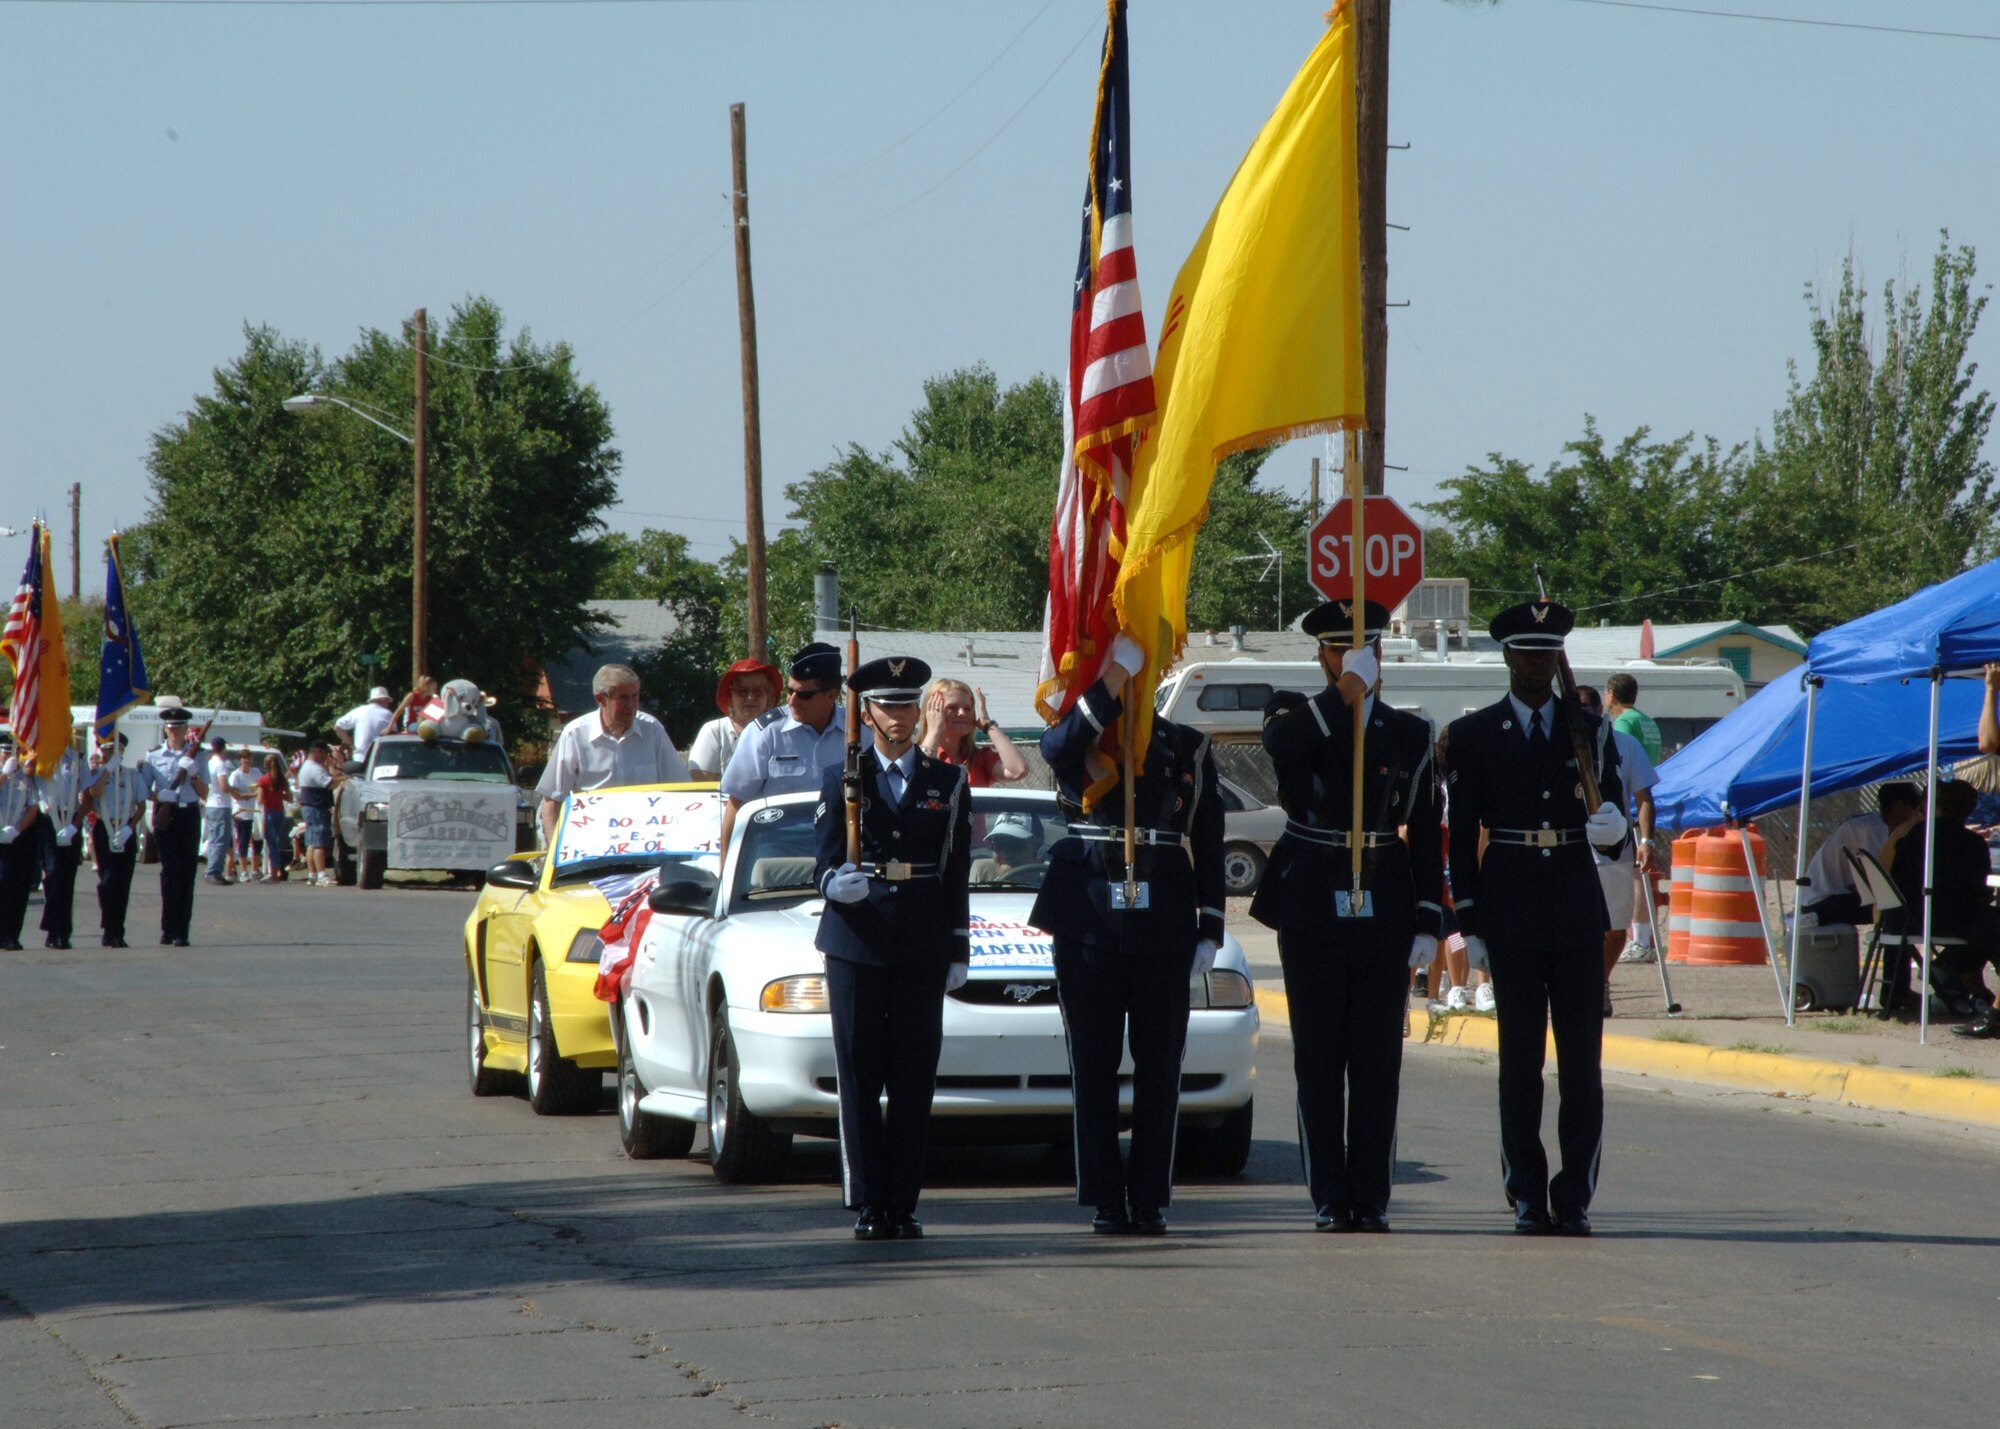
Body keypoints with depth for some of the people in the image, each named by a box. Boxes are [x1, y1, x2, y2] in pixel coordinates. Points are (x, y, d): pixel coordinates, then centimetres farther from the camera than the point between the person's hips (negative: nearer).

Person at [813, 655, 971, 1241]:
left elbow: (957, 874, 10)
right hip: (856, 943, -1)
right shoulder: (841, 781, 8)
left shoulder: (948, 783, 11)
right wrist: (836, 883, -19)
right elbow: (824, 865, 5)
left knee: (915, 1078, -1)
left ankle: (903, 1204, 2)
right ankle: (868, 1205, 1)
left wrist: (958, 952, 5)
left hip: (922, 949, 1)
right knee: (860, 1076, -2)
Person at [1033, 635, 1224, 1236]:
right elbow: (1060, 744, -21)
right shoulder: (1075, 744, 6)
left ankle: (1150, 1202, 6)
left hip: (1164, 924, 1)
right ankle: (1106, 1202, 5)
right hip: (1088, 921, -1)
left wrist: (1209, 931, 2)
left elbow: (1208, 845, 10)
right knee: (1095, 1062, 1)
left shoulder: (1189, 748, 11)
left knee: (1160, 1063, 1)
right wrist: (1116, 670, -24)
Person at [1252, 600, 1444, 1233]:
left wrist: (1429, 923, 1)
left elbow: (1427, 835, 8)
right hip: (1311, 913, -1)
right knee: (1319, 1060, 0)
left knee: (1378, 1061, 1)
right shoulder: (1297, 715, 4)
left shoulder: (1410, 734, 9)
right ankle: (1330, 1199, 3)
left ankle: (1371, 1199, 5)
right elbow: (1282, 745, -22)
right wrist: (1348, 691, -20)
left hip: (1383, 914, 1)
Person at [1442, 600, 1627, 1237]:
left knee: (1581, 1058, -1)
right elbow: (1461, 837, 6)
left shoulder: (1590, 730, 11)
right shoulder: (1472, 735, 6)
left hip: (1578, 913, 1)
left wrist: (1610, 824, -18)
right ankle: (1528, 1199, 5)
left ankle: (1575, 1199, 2)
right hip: (1511, 915, -1)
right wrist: (1469, 923, -1)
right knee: (1520, 1058, 0)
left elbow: (1614, 810, 7)